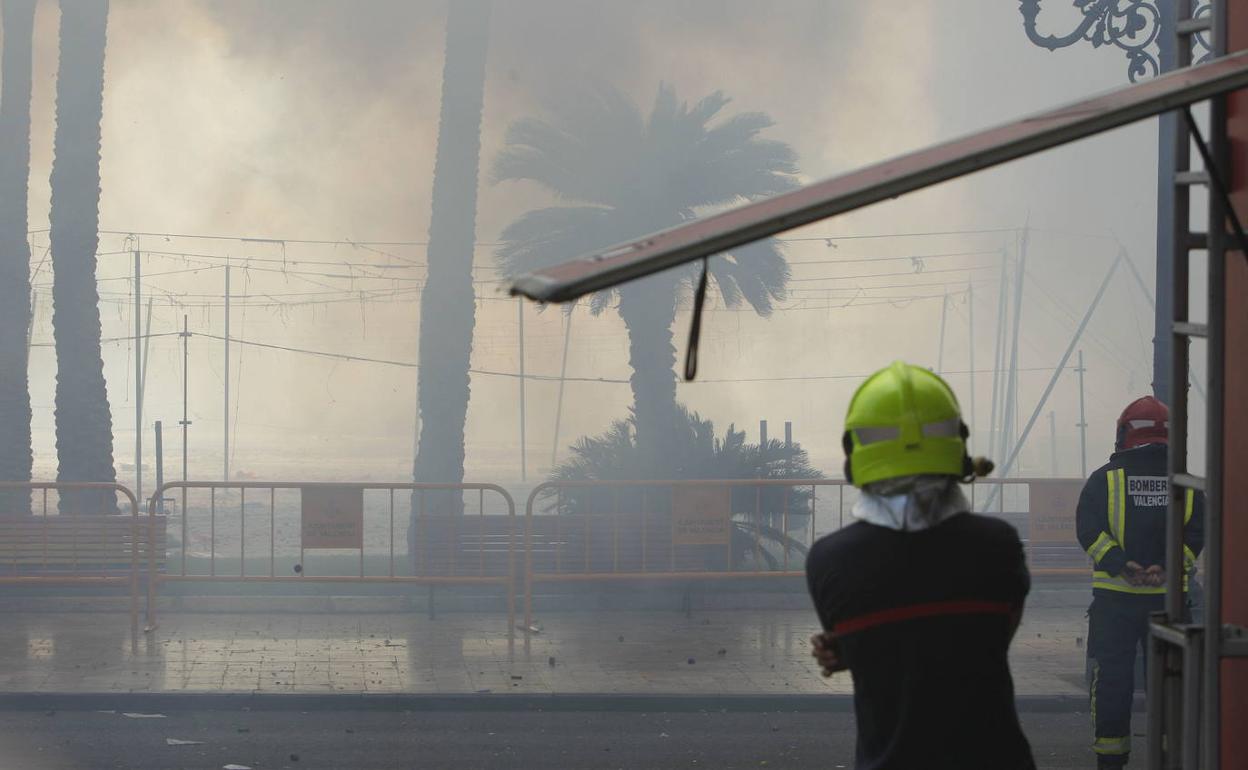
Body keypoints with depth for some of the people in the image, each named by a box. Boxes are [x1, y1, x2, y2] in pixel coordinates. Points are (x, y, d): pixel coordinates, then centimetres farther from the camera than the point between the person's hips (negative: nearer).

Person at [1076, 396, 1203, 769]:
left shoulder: (1105, 479, -1)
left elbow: (1089, 530, -10)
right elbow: (1196, 534, -3)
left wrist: (1120, 565, -16)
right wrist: (1167, 567, -12)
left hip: (1115, 597, -2)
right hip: (1169, 595, 2)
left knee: (1112, 675, 4)